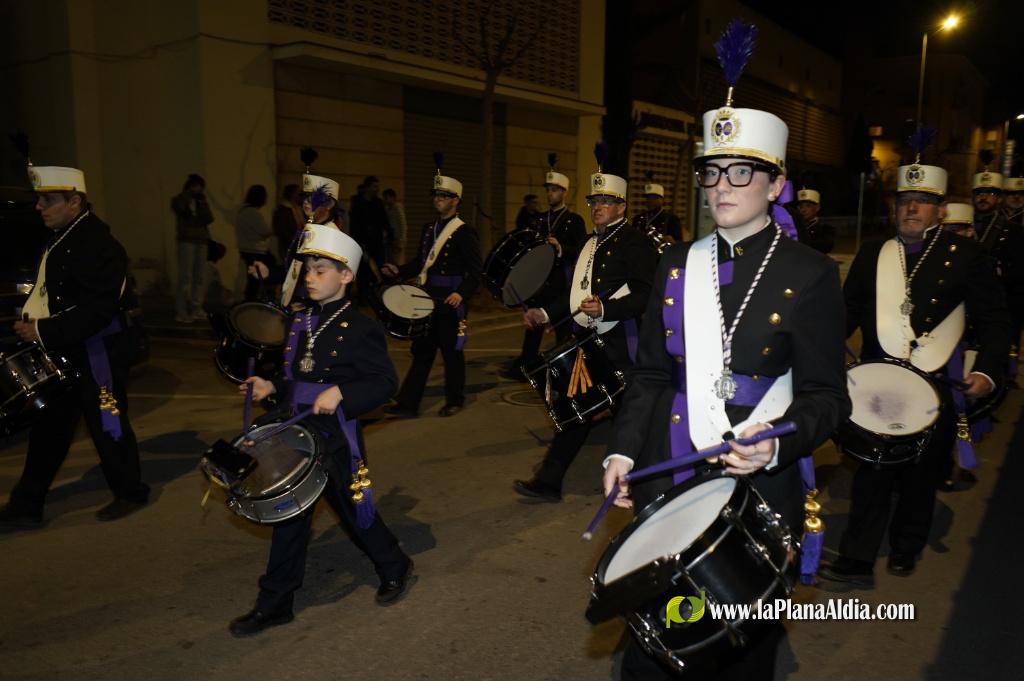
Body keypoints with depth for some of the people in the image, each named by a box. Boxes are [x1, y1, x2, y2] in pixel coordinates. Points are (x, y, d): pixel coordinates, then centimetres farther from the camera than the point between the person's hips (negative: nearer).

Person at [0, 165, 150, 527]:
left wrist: (44, 332, -23)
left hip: (97, 356, -9)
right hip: (63, 354, 9)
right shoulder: (61, 238, 10)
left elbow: (97, 311, -25)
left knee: (107, 426, 5)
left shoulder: (98, 244, -20)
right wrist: (31, 324, 6)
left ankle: (131, 493, 23)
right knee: (48, 427, 14)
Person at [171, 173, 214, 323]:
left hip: (201, 241, 4)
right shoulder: (179, 200, 8)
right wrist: (189, 194, -5)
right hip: (186, 241, -4)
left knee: (200, 277, 0)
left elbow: (209, 219, 4)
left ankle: (196, 309, 4)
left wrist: (204, 202, -4)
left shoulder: (201, 203, 18)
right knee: (185, 276, -12)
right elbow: (178, 208, -15)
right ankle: (181, 312, -13)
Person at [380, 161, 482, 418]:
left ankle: (455, 401, 23)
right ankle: (408, 404, 12)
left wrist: (461, 293, -28)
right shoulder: (429, 228, 13)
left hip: (450, 301, -6)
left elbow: (475, 270, -14)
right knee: (421, 351, 9)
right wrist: (399, 270, 1)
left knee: (451, 352, 6)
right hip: (427, 298, 6)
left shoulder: (464, 232, -9)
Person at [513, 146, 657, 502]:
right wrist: (547, 313, 12)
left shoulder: (636, 243, -9)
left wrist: (605, 308, -30)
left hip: (620, 345, -8)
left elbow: (646, 295, -18)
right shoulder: (592, 244, 17)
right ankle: (549, 481, 16)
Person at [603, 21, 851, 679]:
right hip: (666, 477, 4)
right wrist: (624, 450, 1)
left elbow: (827, 396, -6)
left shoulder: (810, 274, -7)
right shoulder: (678, 264, 5)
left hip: (755, 487, -3)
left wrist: (776, 446, -24)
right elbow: (650, 372, 9)